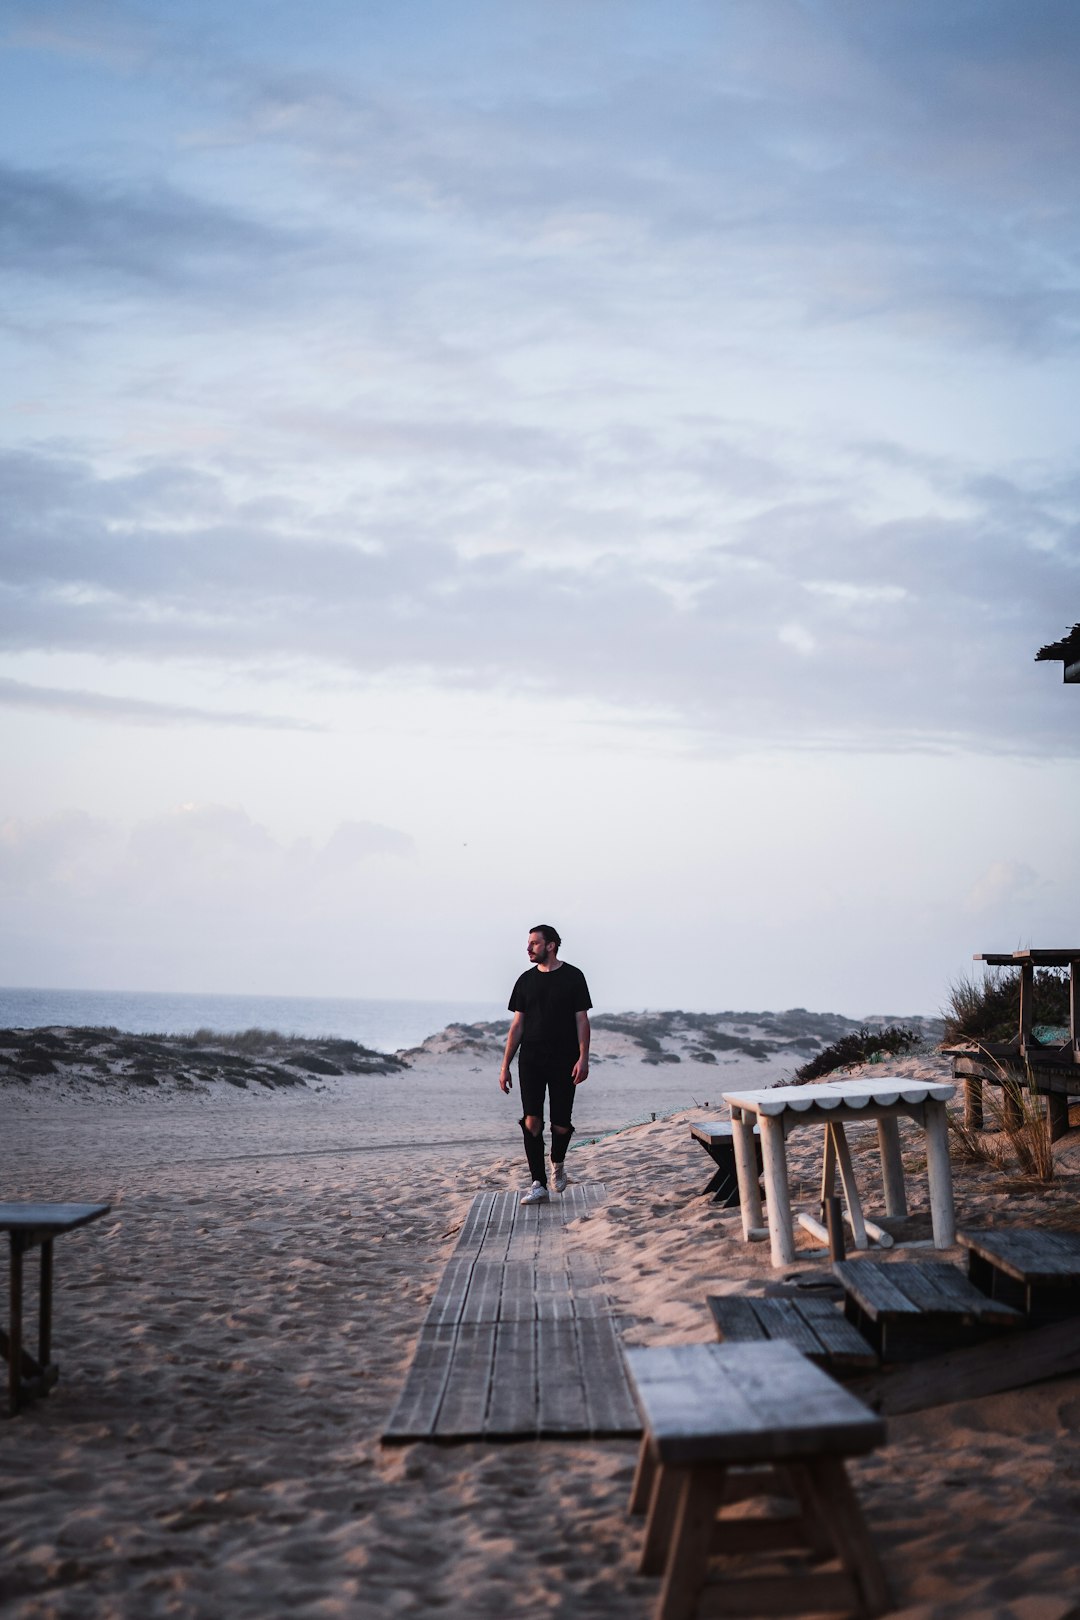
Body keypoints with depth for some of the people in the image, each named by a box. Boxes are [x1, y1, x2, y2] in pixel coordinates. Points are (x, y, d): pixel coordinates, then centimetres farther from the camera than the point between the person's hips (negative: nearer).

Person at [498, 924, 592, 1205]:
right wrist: (505, 1066, 6)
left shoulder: (572, 977, 1)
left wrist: (583, 1058, -13)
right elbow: (517, 1025, 11)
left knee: (561, 1124, -2)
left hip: (564, 1061, -2)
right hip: (531, 1061, 2)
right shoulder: (526, 980, 9)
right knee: (531, 1121, -8)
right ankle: (538, 1185, -4)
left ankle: (557, 1162, 30)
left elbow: (581, 1020, -1)